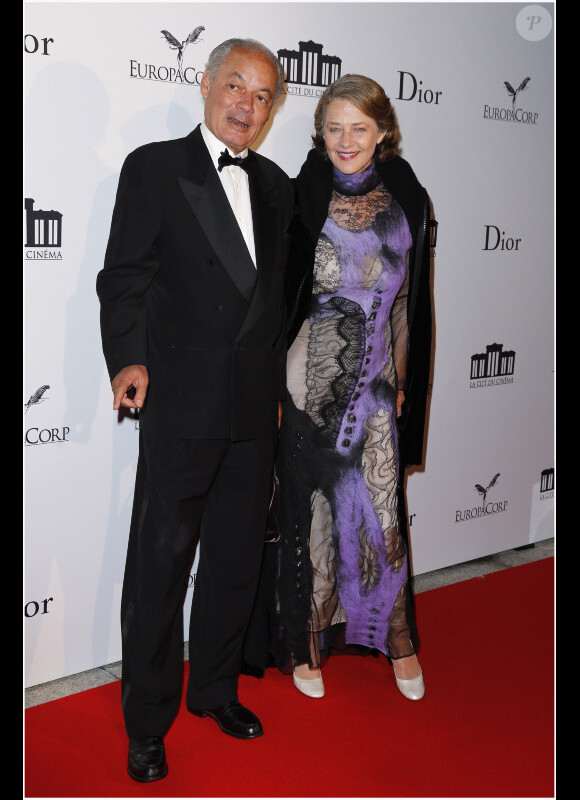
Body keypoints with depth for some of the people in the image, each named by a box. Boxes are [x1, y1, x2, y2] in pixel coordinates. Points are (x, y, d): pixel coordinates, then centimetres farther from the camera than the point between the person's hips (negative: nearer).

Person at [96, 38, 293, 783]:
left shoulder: (275, 186, 14)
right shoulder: (154, 167, 0)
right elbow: (123, 276, -6)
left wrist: (279, 385, 15)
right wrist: (128, 357, -20)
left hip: (254, 407, 5)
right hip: (180, 403, -5)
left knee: (237, 559, 15)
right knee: (158, 564, 2)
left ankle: (215, 688, 34)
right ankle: (147, 723, 17)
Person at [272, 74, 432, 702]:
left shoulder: (406, 199, 7)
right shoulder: (302, 195, -3)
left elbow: (406, 299, 12)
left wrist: (401, 379, 12)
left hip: (377, 376, 3)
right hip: (312, 375, -2)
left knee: (383, 508, 7)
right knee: (313, 504, 6)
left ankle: (396, 637, 27)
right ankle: (307, 643, 23)